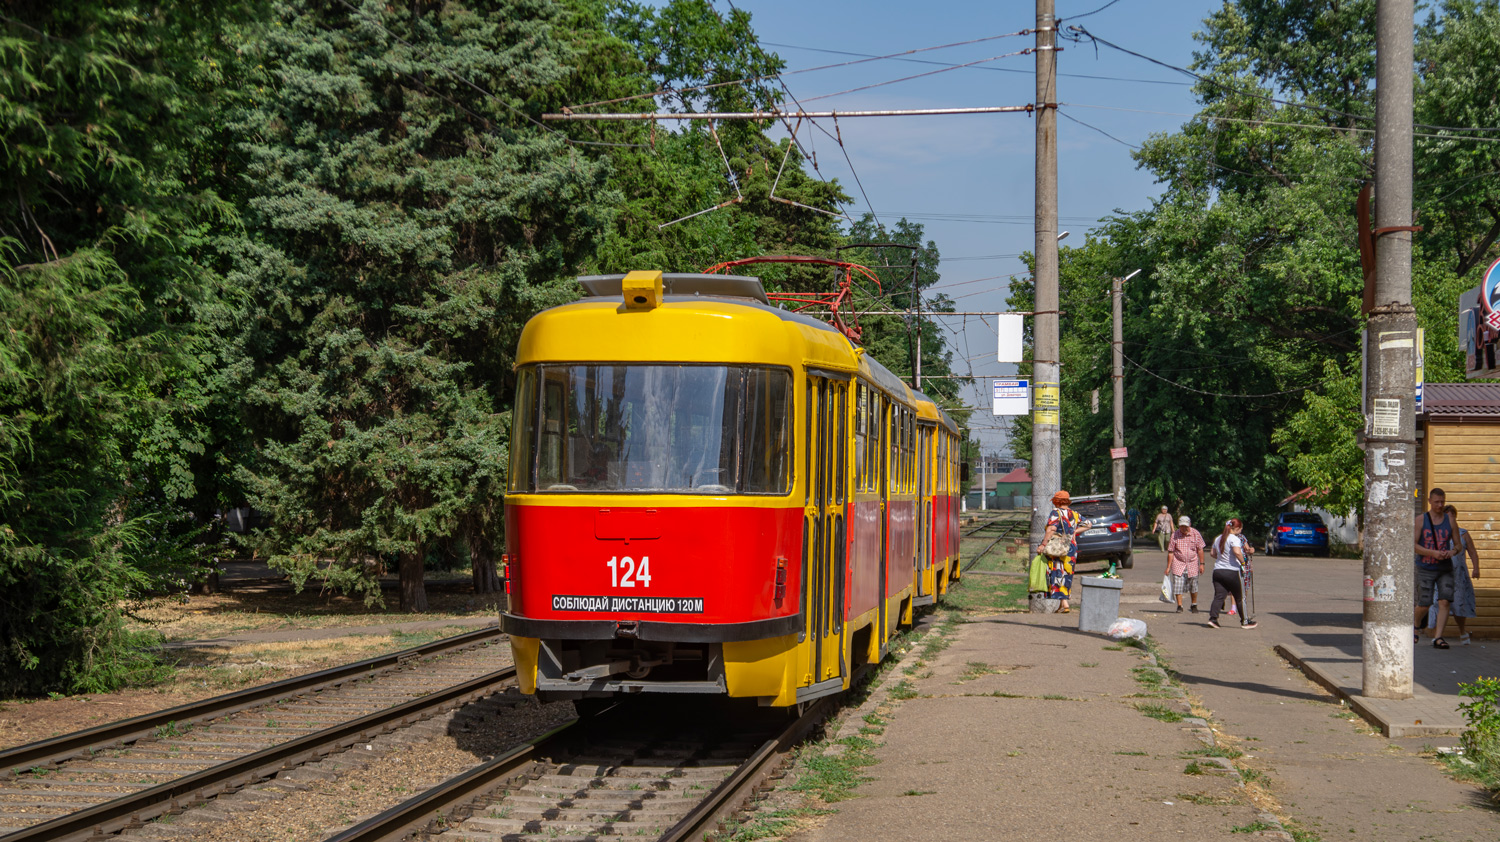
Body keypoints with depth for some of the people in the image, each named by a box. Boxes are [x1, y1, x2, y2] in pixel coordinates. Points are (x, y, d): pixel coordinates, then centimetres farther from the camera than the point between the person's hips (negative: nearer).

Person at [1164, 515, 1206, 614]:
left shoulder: (1196, 534, -2)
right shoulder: (1175, 535, -5)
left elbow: (1200, 550, 4)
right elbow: (1170, 552, -3)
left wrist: (1202, 564, 1)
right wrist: (1168, 567, -4)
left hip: (1192, 564, 1)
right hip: (1178, 564, -1)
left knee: (1193, 587, 6)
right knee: (1178, 586, -8)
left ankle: (1194, 605, 25)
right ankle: (1179, 606, 4)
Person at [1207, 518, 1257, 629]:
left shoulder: (1218, 538, 11)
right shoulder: (1234, 539, -12)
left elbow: (1212, 553, 20)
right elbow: (1237, 552, -28)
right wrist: (1243, 562, -14)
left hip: (1218, 570, 6)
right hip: (1232, 572, -6)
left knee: (1219, 596, 4)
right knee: (1240, 597, 8)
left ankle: (1212, 618, -10)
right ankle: (1245, 621, 16)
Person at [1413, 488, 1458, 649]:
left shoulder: (1450, 520, 3)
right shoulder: (1420, 520, -4)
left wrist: (1452, 552, -19)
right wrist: (1433, 553, -22)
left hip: (1445, 569, 2)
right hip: (1426, 569, -2)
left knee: (1445, 602, -13)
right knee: (1424, 604, -4)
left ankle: (1438, 638, -12)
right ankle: (1416, 626, 28)